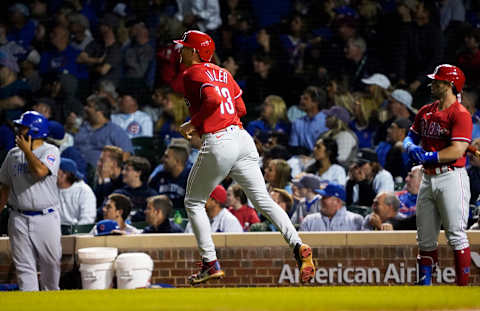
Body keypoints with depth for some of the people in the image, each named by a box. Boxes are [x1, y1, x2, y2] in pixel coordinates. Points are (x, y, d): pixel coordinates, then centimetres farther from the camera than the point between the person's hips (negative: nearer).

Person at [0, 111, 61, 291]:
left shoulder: (50, 151, -4)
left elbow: (40, 171, -24)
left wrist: (26, 150, -12)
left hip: (46, 217, -4)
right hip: (19, 218, 4)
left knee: (51, 262, 2)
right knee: (23, 264, 0)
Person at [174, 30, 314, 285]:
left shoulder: (193, 73, -4)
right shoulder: (223, 73, 20)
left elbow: (214, 99, -21)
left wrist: (193, 123, -9)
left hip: (218, 143, -7)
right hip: (243, 139, 7)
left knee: (193, 203, 10)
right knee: (263, 200, 3)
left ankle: (210, 264, 5)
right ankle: (298, 246, -16)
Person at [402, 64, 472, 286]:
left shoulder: (460, 114, -10)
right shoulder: (425, 112, 15)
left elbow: (457, 151, -18)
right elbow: (411, 137, 21)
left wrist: (428, 156, -18)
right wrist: (412, 147, -2)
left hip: (451, 178, -8)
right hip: (428, 179, 8)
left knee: (456, 235, -9)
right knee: (425, 238, 10)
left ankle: (463, 286, -7)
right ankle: (423, 285, 17)